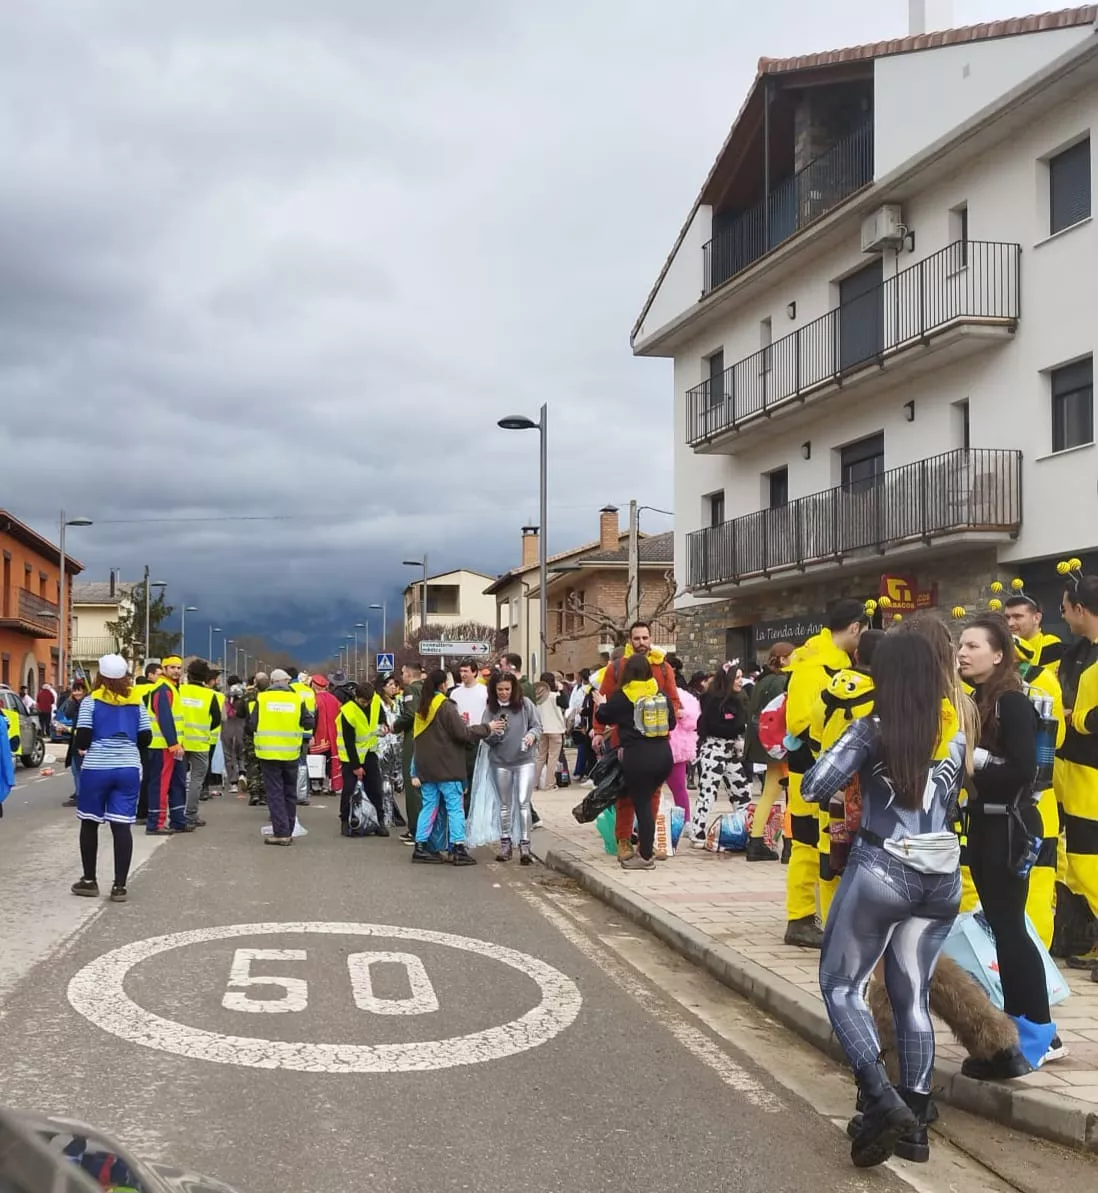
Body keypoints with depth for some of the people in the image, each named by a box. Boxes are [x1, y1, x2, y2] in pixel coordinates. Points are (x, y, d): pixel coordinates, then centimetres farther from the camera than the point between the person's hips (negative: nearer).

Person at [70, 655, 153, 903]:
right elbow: (146, 738, 5)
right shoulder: (136, 702, 6)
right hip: (129, 769, 2)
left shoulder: (91, 701, -2)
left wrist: (80, 747, 14)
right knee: (122, 826, 0)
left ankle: (89, 881, 20)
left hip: (96, 768, -2)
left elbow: (83, 737, -8)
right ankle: (120, 886, -1)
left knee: (89, 823, 14)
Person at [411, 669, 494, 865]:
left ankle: (420, 847, 8)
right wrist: (487, 728, -7)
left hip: (426, 766, 7)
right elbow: (462, 732, -15)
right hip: (446, 766, -7)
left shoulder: (422, 707, 12)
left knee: (429, 805, 11)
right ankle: (458, 849, -7)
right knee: (455, 807, -3)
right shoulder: (445, 706, -13)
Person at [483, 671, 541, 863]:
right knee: (505, 804, 13)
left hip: (525, 760, -2)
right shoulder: (490, 709, -2)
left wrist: (532, 734, -20)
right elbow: (485, 736, 0)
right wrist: (492, 732, -22)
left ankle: (524, 845, -4)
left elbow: (537, 726, 1)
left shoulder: (525, 704, -5)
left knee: (523, 803, -8)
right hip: (500, 762, 2)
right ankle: (505, 844, 23)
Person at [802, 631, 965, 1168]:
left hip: (881, 871, -5)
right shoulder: (955, 735, 6)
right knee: (913, 995, 15)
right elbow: (955, 801, 16)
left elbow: (813, 787, -13)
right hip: (942, 879, 5)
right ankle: (915, 1118, 16)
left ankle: (881, 1098, -9)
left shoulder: (872, 730, -8)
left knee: (840, 983, 8)